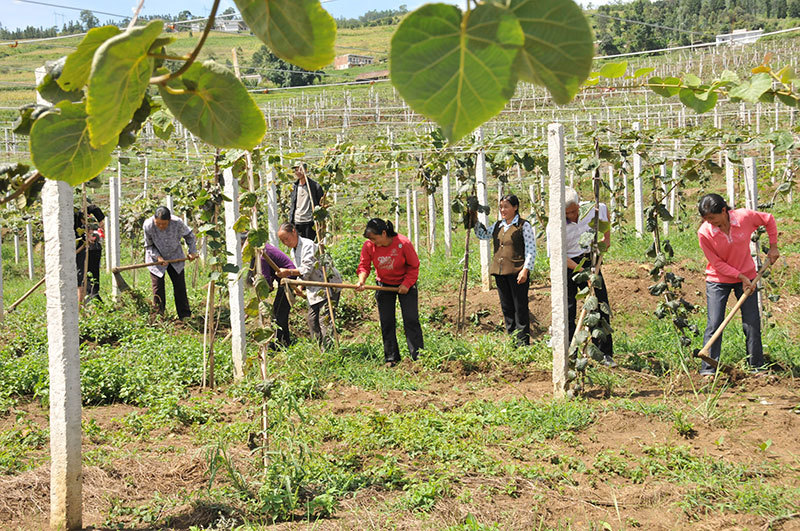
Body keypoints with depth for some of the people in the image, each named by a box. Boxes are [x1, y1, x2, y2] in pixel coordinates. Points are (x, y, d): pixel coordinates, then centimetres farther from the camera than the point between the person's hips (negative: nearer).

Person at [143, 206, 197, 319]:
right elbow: (148, 246, -11)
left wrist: (192, 252, -7)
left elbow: (190, 236, -4)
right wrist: (157, 257, -24)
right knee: (158, 289, -3)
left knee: (180, 285, 4)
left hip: (175, 258, 1)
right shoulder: (148, 225, -28)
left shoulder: (177, 223, -27)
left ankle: (185, 315, 11)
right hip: (156, 258, -1)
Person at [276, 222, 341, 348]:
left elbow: (307, 269, -23)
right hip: (313, 288, 9)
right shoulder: (293, 251, 13)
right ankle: (319, 348, 11)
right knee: (312, 319, 5)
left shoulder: (308, 245, -16)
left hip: (328, 283, -9)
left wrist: (288, 272, -24)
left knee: (324, 318, -15)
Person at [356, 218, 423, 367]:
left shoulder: (403, 243, -23)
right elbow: (364, 266, -8)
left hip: (405, 284, -3)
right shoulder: (368, 246, -15)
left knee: (411, 320, -6)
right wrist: (361, 280, -27)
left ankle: (418, 355, 0)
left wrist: (407, 284, -16)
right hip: (384, 285, 3)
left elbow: (414, 266, -11)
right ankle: (391, 358, 11)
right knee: (386, 321, 3)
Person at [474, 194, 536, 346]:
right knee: (506, 307, 10)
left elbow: (531, 250, -7)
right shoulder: (498, 226, 15)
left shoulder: (524, 226, -3)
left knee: (520, 307, -2)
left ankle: (522, 342, 1)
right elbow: (483, 235, 22)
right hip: (500, 272, 6)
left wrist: (525, 269, -16)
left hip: (517, 272, -6)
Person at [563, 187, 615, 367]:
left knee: (601, 308, 0)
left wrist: (607, 238, 17)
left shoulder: (591, 211, -6)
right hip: (568, 267, -3)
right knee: (568, 313, -1)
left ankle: (605, 354, 9)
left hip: (590, 262, 3)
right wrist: (582, 271, -25)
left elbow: (604, 208, 20)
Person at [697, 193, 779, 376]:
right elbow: (717, 264, -14)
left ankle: (757, 366, 13)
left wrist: (773, 247, 3)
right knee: (714, 324, -9)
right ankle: (708, 369, -4)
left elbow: (769, 220, 3)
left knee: (752, 323, 2)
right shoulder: (704, 232, -21)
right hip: (718, 280, -1)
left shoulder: (745, 217, -18)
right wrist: (741, 276, -18)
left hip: (746, 277, 2)